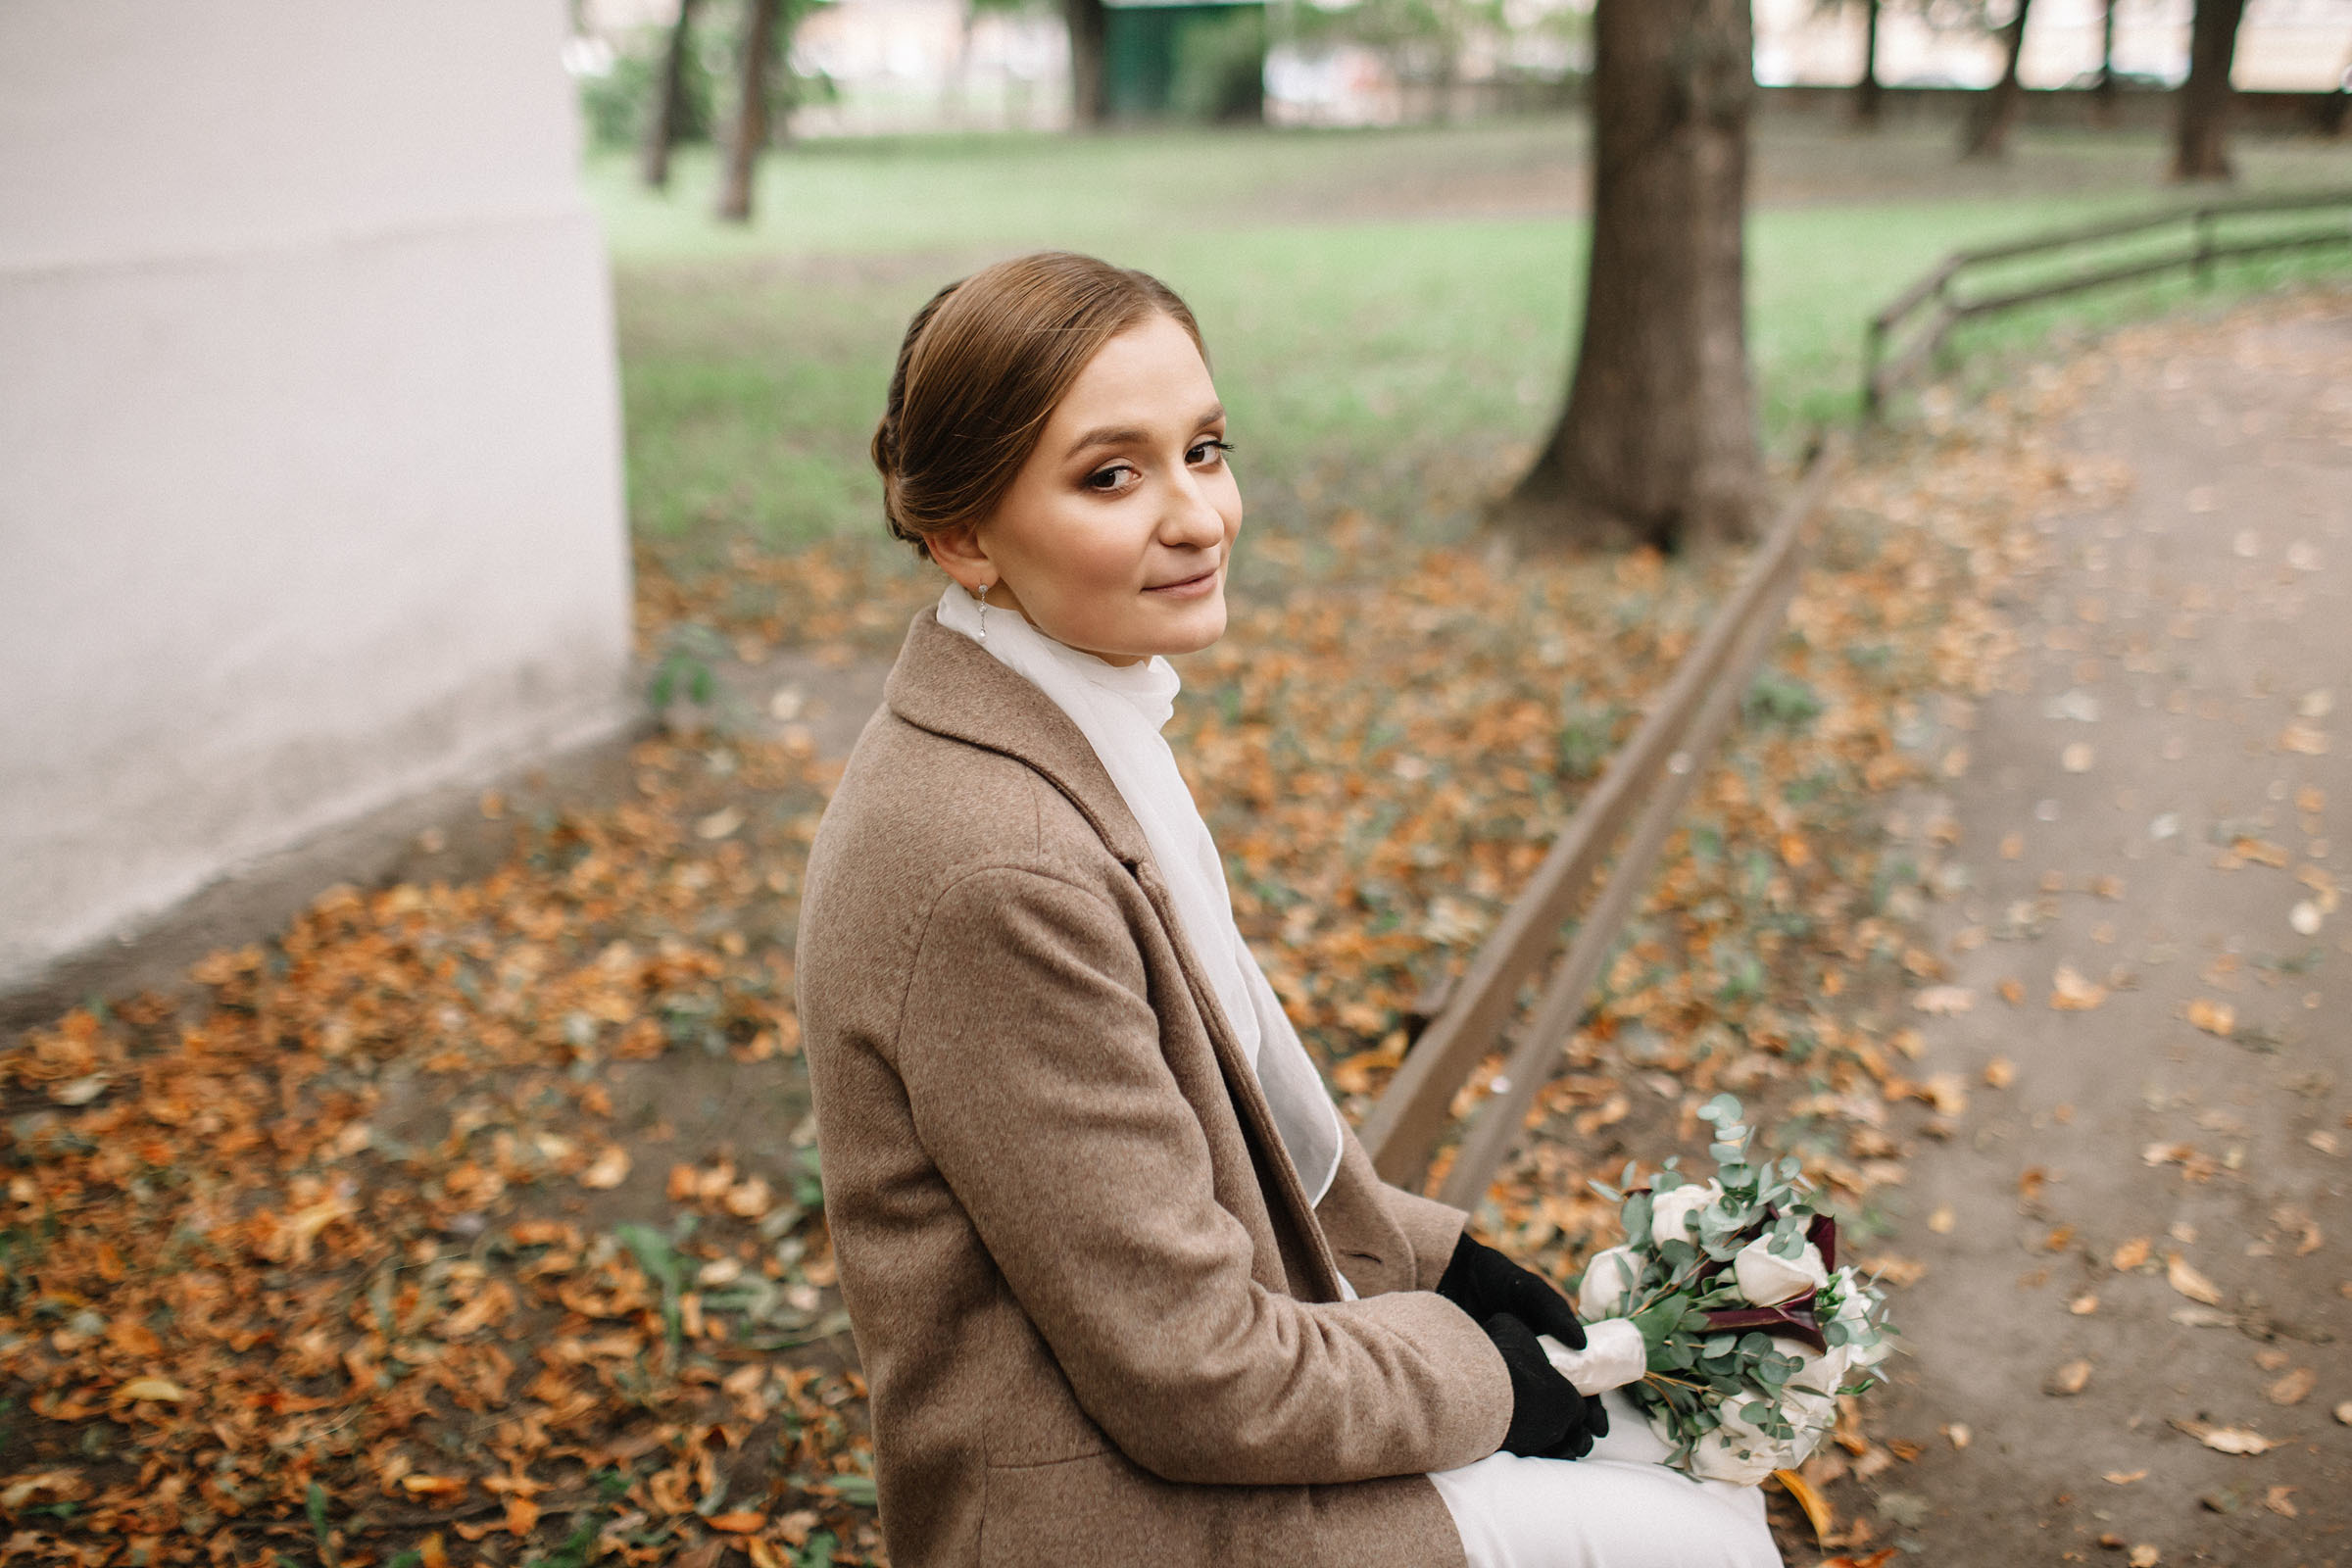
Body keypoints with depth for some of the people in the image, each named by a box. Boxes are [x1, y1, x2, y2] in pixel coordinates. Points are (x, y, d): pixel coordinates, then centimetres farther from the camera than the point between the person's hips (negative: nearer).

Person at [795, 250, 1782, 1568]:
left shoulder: (1079, 730, 1)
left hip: (1212, 1402, 8)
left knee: (1679, 1445, 15)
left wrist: (1429, 1255, 7)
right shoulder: (995, 867, -30)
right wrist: (1467, 1366, -9)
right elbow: (1191, 1378, -23)